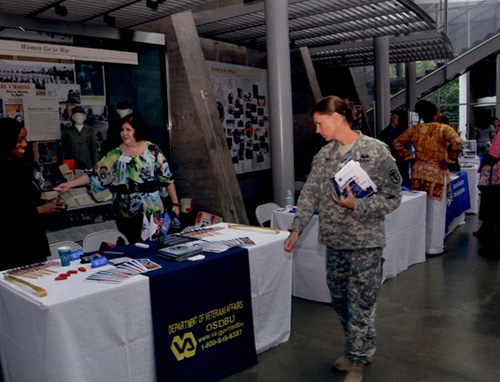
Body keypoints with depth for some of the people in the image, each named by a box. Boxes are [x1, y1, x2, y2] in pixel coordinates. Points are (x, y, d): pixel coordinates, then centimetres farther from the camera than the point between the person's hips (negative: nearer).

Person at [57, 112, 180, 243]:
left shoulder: (152, 150, 0)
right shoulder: (116, 155, 3)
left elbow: (167, 178, 1)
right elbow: (95, 175, 0)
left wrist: (175, 203, -2)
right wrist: (69, 184, -9)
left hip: (152, 212, -1)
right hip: (126, 214, 1)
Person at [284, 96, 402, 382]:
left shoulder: (376, 151, -12)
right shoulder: (325, 154, 6)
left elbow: (392, 197, -10)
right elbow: (311, 193, 8)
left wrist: (356, 206, -22)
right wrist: (297, 229, 2)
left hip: (365, 243, -6)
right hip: (334, 241, 6)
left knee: (361, 304, 5)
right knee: (339, 299, 16)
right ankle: (357, 350, 38)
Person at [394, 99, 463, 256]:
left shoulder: (415, 129, 5)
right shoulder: (444, 129, -10)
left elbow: (397, 142, 12)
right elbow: (457, 142, -26)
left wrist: (408, 156, 11)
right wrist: (449, 159, -12)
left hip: (418, 172, 5)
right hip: (436, 173, -5)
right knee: (435, 211, 4)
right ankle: (433, 247, 13)